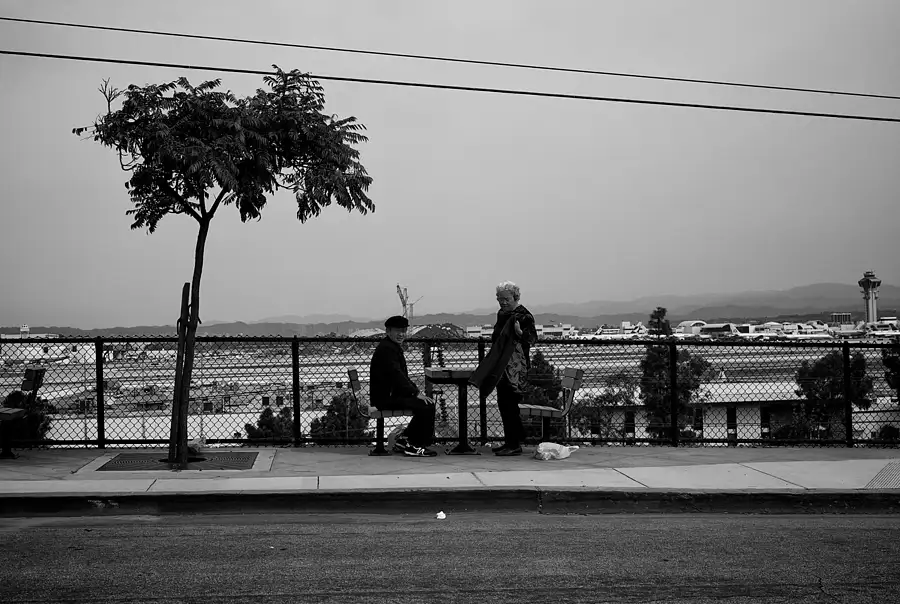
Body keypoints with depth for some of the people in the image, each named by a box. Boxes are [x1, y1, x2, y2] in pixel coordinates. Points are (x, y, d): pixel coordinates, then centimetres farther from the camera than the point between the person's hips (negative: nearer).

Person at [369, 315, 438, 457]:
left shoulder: (394, 347, 20)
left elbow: (402, 375, 22)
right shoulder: (386, 349, -15)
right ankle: (415, 447, -10)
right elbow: (396, 375, -24)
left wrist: (415, 390, 8)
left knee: (428, 404, 12)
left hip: (392, 394, 11)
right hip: (385, 397, -11)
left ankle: (403, 440, 15)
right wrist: (416, 393, -22)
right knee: (425, 407, -19)